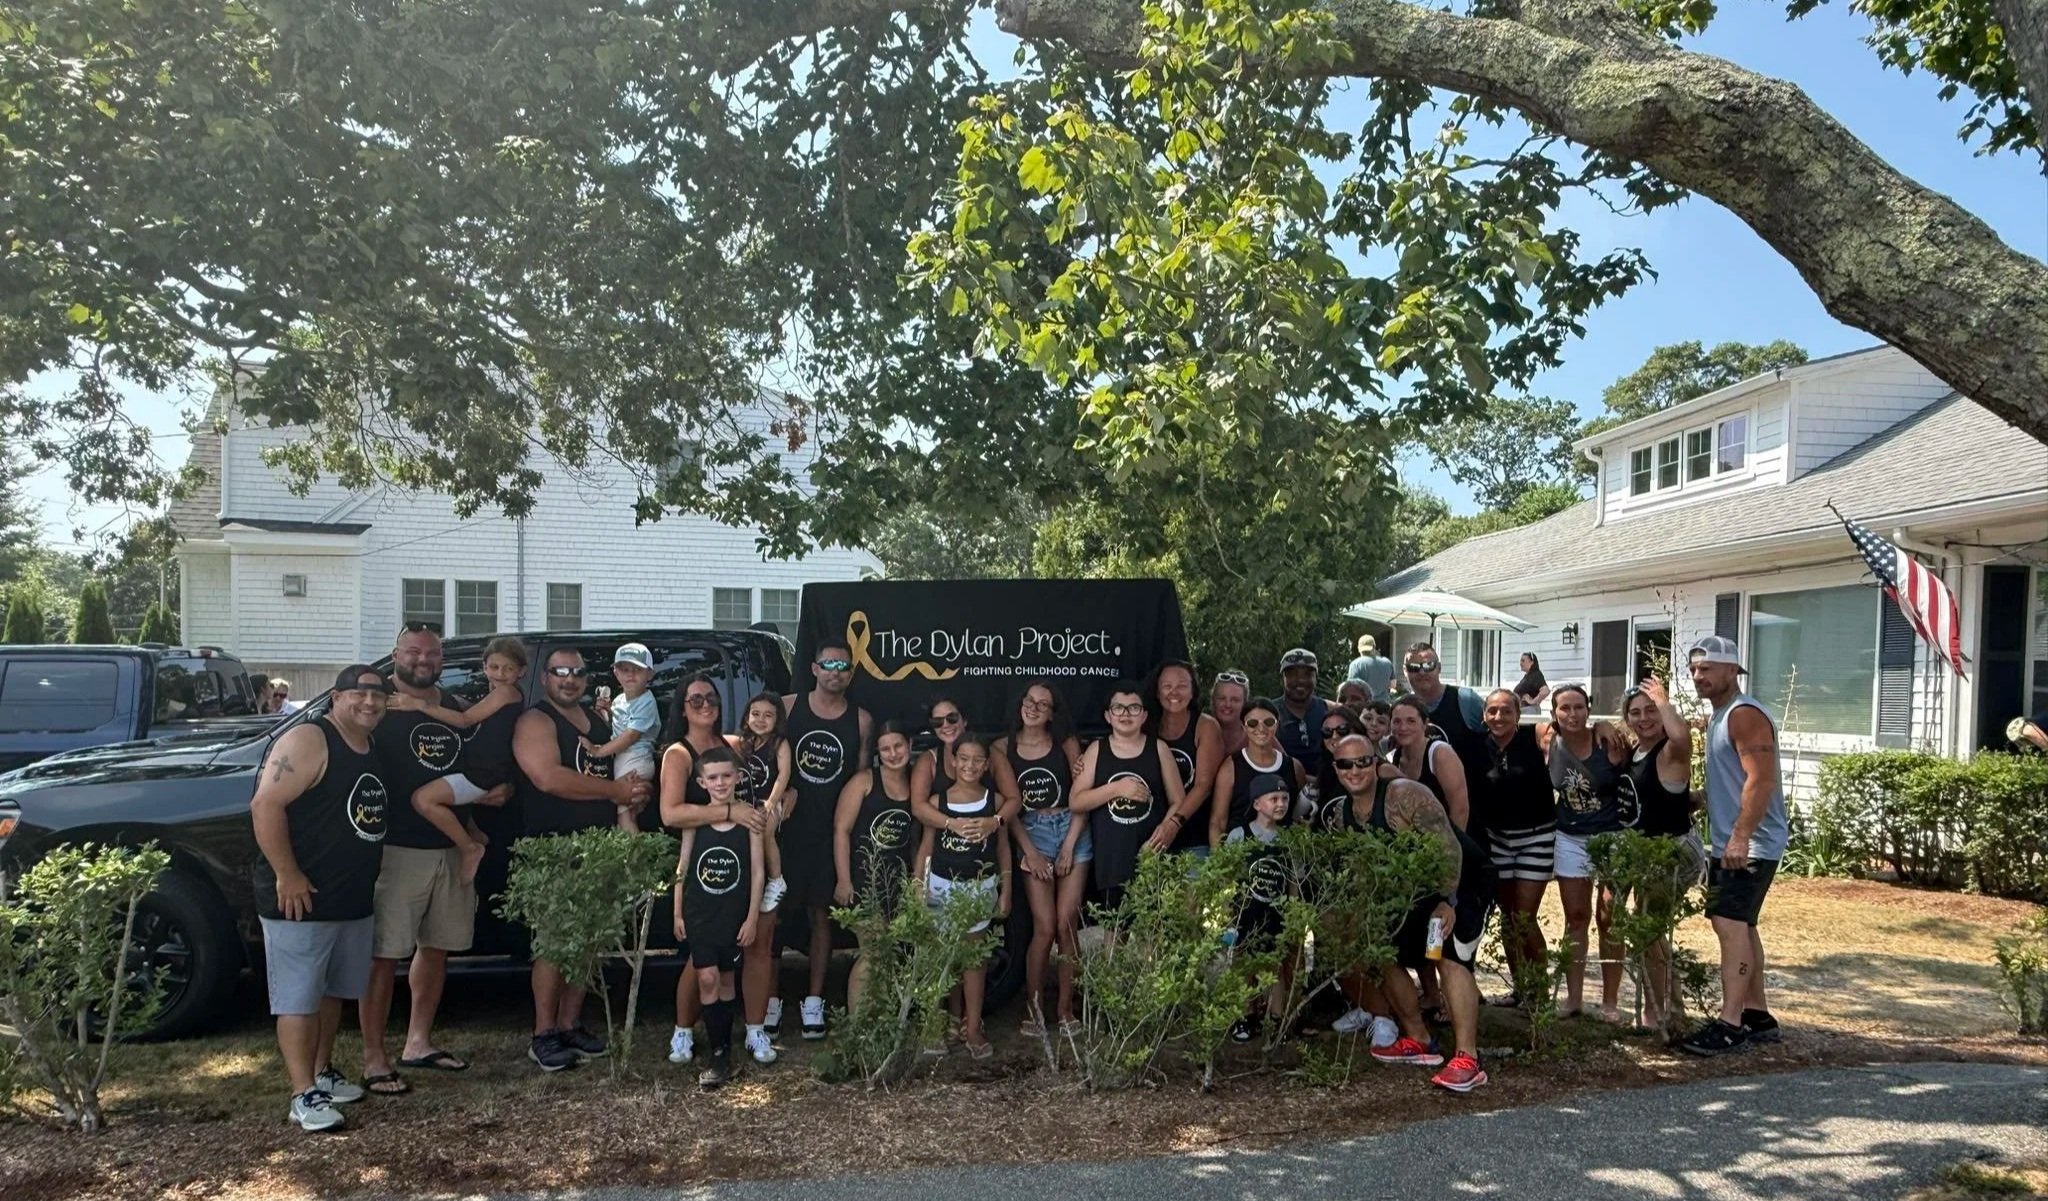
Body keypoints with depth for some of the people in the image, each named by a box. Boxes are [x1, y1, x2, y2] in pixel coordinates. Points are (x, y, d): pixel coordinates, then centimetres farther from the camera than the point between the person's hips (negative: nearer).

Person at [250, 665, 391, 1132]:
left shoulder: (376, 752, 11)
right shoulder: (308, 741, -14)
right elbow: (265, 805, -21)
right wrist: (287, 875, -22)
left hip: (354, 900, 9)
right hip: (300, 899, -8)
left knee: (333, 991, 18)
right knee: (298, 997, -3)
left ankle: (323, 1072, 31)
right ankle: (304, 1096, 0)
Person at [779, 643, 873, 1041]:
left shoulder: (860, 720, 4)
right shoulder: (788, 707, 1)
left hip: (832, 830, 1)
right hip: (787, 826, -1)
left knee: (821, 914, 8)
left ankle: (814, 1002, 17)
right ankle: (770, 999, 12)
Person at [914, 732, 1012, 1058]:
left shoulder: (995, 801, -1)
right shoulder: (938, 801, -2)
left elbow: (1003, 848, 5)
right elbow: (926, 847, 3)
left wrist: (1005, 893, 4)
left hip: (980, 885, -1)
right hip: (942, 885, 1)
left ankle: (973, 1028, 2)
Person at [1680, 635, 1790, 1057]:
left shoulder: (1744, 715, -15)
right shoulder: (1719, 717, 18)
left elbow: (1761, 780, -24)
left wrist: (1740, 837, -28)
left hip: (1750, 845, -11)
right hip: (1730, 843, 11)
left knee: (1730, 926, -15)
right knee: (1740, 927, 15)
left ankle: (1730, 1024, -15)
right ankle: (1757, 1016, 24)